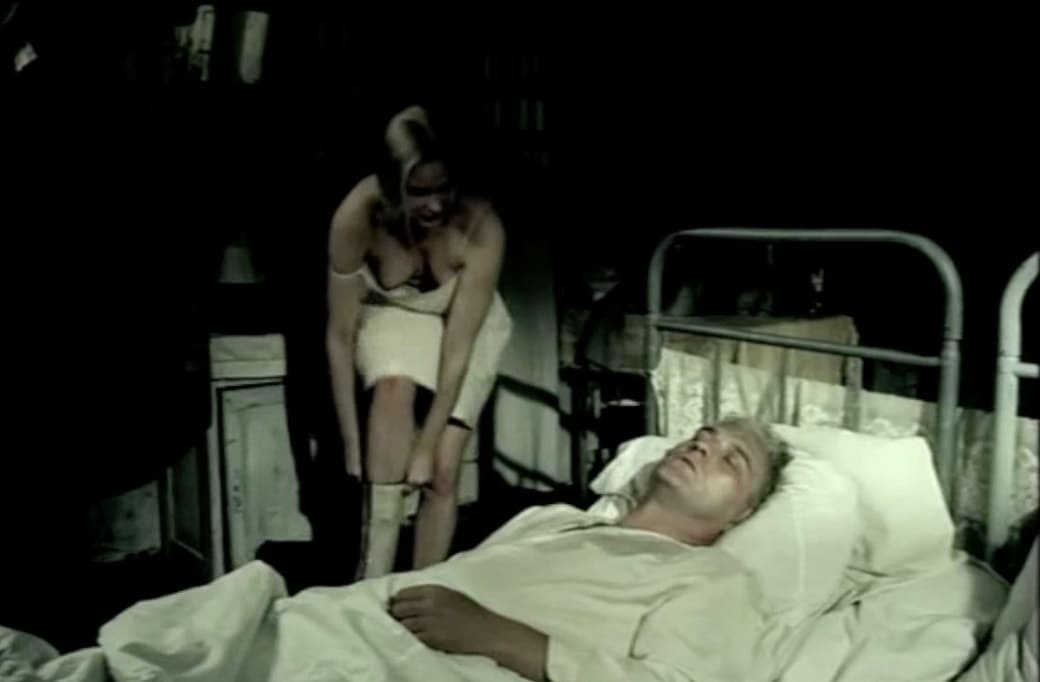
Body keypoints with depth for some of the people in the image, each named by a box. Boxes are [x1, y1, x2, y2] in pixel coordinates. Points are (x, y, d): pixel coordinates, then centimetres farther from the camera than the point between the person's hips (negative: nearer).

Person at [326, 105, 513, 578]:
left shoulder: (480, 226, -35)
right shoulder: (357, 217, -32)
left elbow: (458, 344, -31)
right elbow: (340, 336, -23)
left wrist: (427, 447, -30)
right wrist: (352, 442, -22)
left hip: (467, 324, 0)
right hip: (391, 314, 0)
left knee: (443, 472, -12)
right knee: (395, 388, -34)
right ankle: (373, 579, -29)